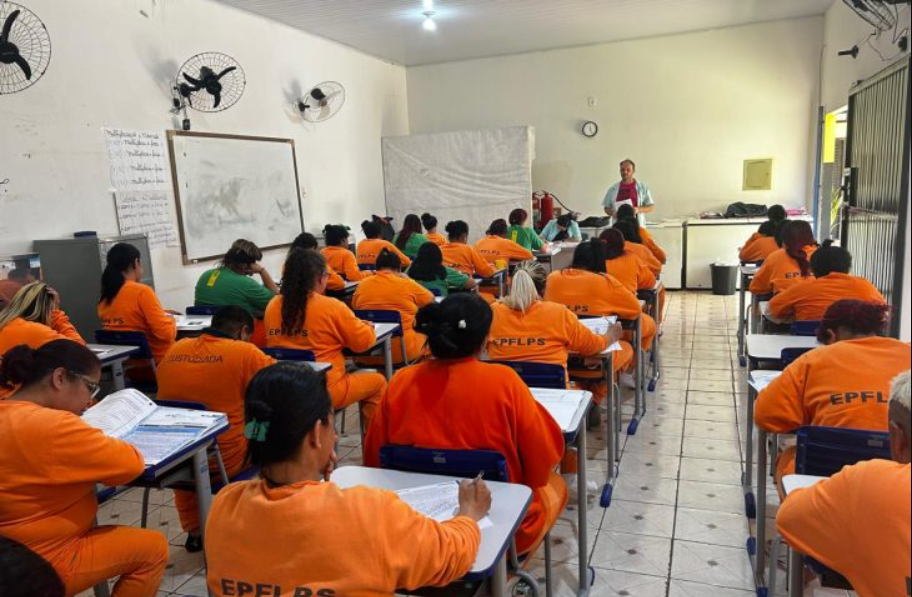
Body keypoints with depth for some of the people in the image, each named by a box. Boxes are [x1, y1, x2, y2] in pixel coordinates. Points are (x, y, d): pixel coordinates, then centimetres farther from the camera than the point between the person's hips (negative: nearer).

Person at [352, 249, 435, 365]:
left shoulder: (363, 285, 0)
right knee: (425, 338, 27)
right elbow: (431, 300, 11)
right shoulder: (407, 285, -7)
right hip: (403, 352, -3)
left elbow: (354, 307, 19)